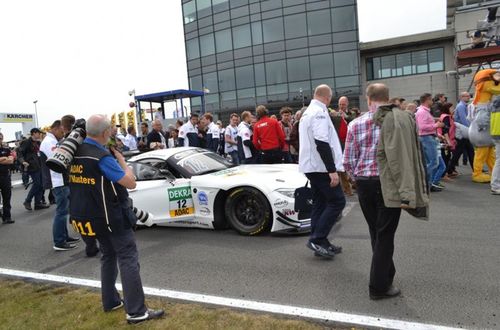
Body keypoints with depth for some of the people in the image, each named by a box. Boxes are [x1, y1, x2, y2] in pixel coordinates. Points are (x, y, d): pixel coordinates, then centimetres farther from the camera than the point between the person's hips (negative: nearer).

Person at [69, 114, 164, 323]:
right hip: (109, 215, -8)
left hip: (89, 215, 9)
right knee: (128, 259, -5)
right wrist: (121, 160, -5)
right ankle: (136, 312, -4)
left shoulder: (76, 153, 2)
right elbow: (131, 183, -20)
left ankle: (110, 301, 29)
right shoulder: (102, 157, -22)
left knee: (108, 255, 21)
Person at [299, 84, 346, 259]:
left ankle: (319, 243, 16)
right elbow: (322, 143, -24)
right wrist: (332, 170, -24)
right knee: (337, 201, -6)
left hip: (311, 166, 10)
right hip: (321, 166, -10)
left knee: (320, 203, 12)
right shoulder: (320, 112, -14)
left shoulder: (307, 112, 17)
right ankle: (317, 239, -6)